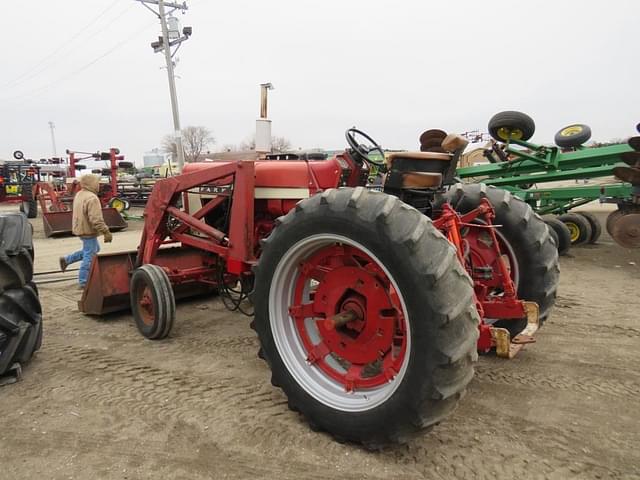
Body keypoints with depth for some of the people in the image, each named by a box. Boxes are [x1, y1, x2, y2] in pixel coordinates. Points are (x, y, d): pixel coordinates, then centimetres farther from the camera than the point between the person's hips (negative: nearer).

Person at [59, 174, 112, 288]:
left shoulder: (79, 194, 8)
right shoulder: (92, 198, -24)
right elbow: (96, 219, -29)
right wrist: (106, 232, -25)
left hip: (81, 227, 10)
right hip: (88, 230, -10)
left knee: (95, 249, 25)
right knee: (89, 256, 0)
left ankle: (66, 260, 27)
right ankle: (83, 282, 8)